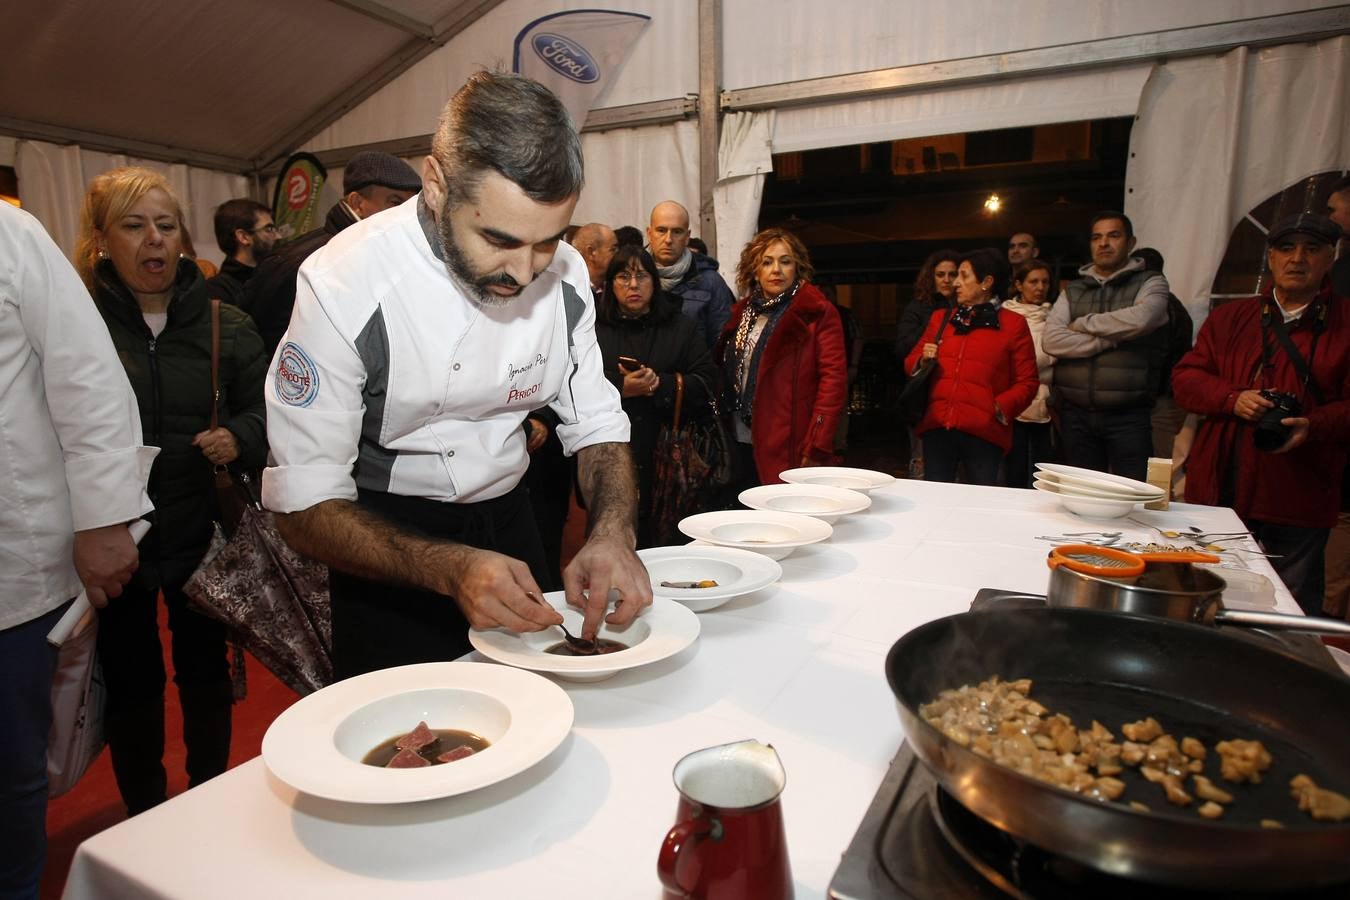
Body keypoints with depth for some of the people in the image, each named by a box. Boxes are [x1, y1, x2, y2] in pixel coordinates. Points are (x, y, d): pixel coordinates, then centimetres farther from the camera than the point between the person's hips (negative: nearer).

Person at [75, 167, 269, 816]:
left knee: (205, 671, 14)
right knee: (131, 680, 13)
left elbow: (264, 408, 6)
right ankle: (144, 815, 34)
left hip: (203, 535, 2)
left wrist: (239, 438, -16)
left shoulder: (224, 325, 3)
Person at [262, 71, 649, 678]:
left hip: (508, 524, 5)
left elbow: (596, 426, -4)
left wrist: (613, 534, -24)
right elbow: (306, 507, -23)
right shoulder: (343, 286, -25)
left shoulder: (564, 273, -11)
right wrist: (451, 570, -39)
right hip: (387, 545, -4)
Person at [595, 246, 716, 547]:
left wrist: (660, 385, -10)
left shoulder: (682, 327, 15)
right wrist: (621, 389, -16)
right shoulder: (592, 328, 11)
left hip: (665, 456, 1)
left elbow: (706, 383, 4)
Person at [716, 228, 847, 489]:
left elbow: (834, 378, -11)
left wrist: (817, 447, -17)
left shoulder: (817, 313, -4)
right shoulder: (743, 312, 14)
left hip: (788, 448, -5)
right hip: (740, 443, 6)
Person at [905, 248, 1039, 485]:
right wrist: (922, 360, -2)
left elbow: (1027, 382, 3)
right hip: (937, 427, 3)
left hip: (984, 432, -3)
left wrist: (1002, 407, -13)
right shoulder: (940, 318, 16)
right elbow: (910, 363, 20)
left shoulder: (1014, 324, 6)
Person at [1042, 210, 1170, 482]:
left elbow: (1139, 320, -19)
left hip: (1128, 416, -3)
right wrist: (1112, 339, -11)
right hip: (1076, 415, 3)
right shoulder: (1072, 291, 12)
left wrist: (1082, 324, -6)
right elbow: (1051, 340, -4)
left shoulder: (1150, 283, 5)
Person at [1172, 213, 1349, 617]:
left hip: (1297, 505, -2)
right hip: (1217, 491, 2)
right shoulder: (1229, 317, 11)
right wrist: (1233, 399, -12)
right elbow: (1185, 377, 5)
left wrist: (1313, 426, -21)